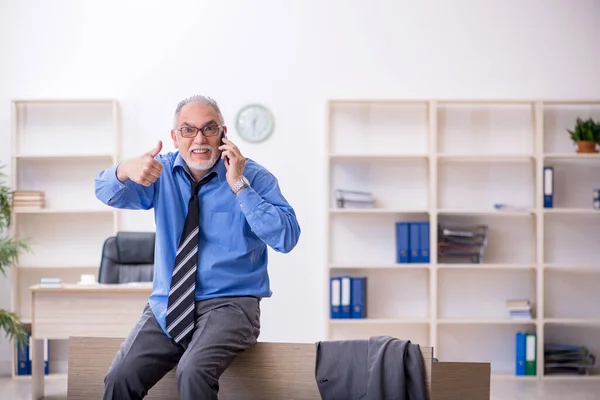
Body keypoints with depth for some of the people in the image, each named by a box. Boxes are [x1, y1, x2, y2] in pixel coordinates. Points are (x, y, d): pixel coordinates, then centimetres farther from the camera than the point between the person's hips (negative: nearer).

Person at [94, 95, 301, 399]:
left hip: (228, 305, -4)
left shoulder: (254, 177, -3)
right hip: (167, 307, 4)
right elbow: (106, 191, -6)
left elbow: (287, 238, -15)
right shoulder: (163, 172, 8)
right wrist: (126, 171, -29)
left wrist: (239, 186, -20)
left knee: (193, 372, -32)